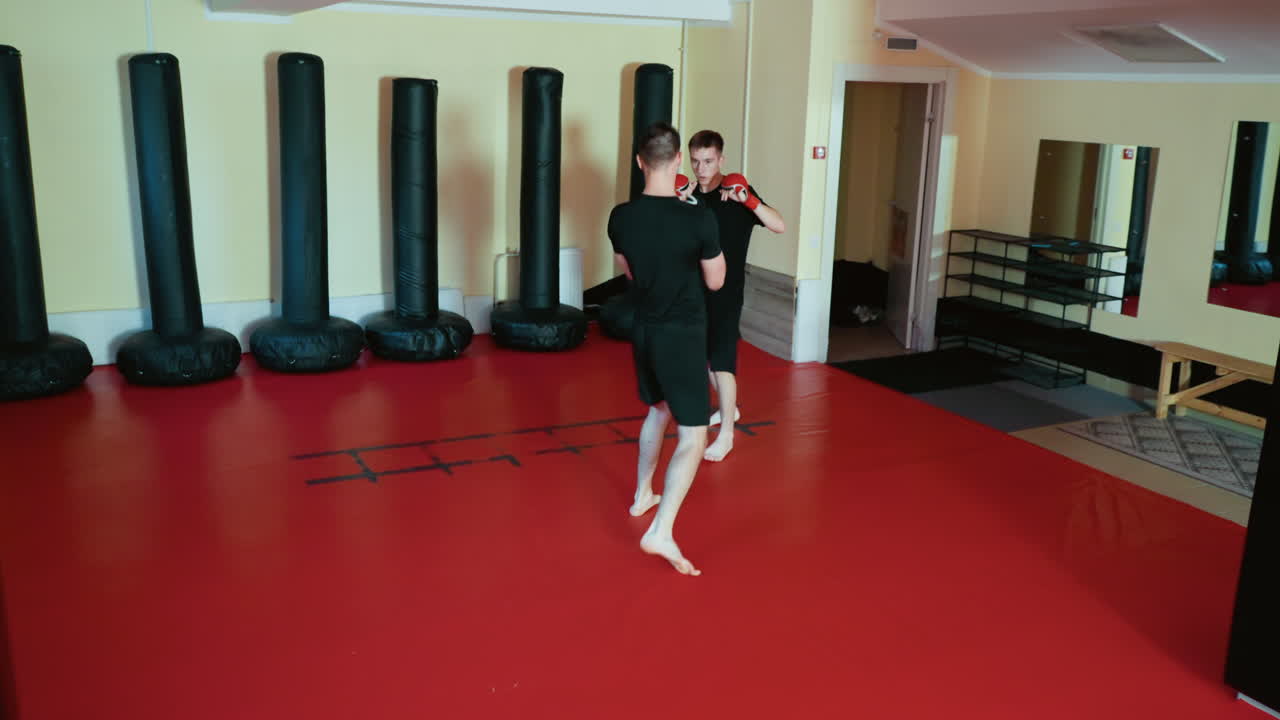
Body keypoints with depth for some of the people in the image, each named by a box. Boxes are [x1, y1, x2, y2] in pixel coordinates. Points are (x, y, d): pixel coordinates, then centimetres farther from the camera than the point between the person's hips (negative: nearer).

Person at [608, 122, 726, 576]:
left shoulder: (621, 217, -6)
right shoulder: (698, 219, -20)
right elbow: (716, 281, -6)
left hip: (644, 330, 6)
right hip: (683, 335, -6)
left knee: (659, 410, 28)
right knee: (693, 435, -1)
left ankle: (643, 495, 43)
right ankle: (661, 532, -11)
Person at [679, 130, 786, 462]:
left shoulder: (735, 191, -13)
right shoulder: (691, 193, 2)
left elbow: (780, 226, -21)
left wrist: (749, 200, -36)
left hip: (727, 288, -6)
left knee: (722, 357, -10)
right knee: (705, 352, 18)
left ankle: (726, 433, -4)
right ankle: (729, 408, 39)